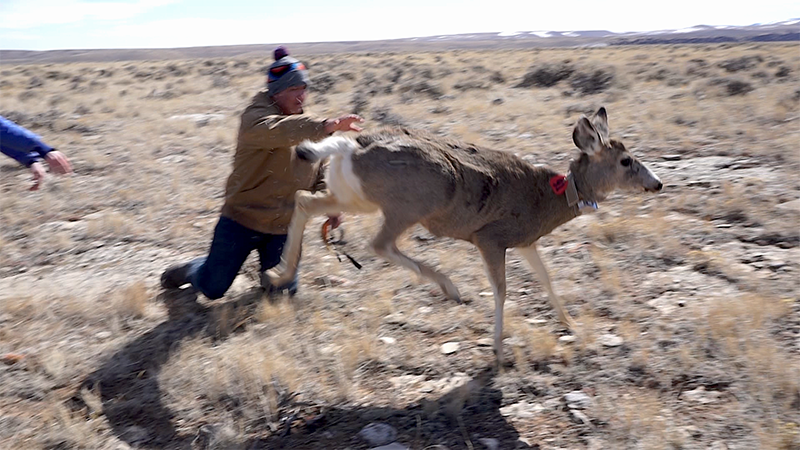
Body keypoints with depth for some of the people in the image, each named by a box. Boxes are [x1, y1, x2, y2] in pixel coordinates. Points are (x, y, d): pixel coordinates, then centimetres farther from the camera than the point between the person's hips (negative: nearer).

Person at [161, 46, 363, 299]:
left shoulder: (309, 126, 7)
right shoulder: (256, 116, -13)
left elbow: (318, 176, 16)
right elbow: (277, 131, -38)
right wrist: (327, 126, -51)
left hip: (284, 230, 5)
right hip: (242, 221, -4)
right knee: (212, 290, 3)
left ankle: (266, 267, 36)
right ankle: (186, 272, 38)